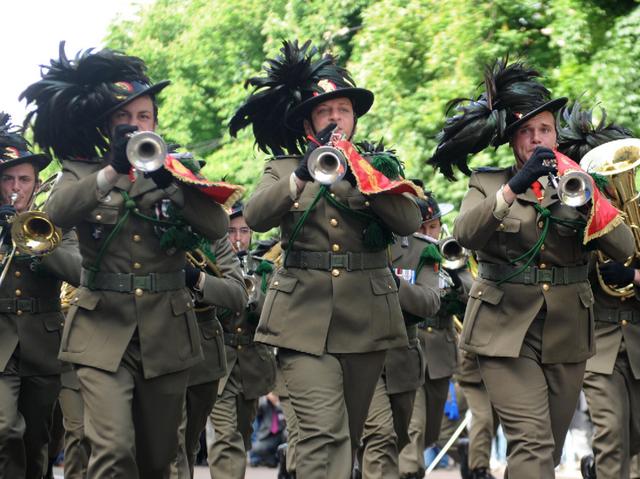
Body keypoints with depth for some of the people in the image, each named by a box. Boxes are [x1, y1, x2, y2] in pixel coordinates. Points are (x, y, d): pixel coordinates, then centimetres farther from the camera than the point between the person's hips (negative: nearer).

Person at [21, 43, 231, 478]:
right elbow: (59, 212, -18)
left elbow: (218, 227, -8)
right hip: (104, 331, -2)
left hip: (166, 332, 2)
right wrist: (113, 170, -29)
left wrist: (168, 181, -20)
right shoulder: (83, 171, 5)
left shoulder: (177, 170, 9)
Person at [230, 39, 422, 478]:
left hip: (366, 315, 2)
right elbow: (256, 217, -9)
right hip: (305, 316, -2)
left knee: (347, 435, 9)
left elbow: (409, 221, -5)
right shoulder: (284, 168, 10)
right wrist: (303, 175, -22)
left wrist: (361, 175, -15)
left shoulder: (379, 166, 12)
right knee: (324, 432, -17)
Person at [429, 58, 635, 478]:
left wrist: (585, 203, -19)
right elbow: (466, 234, -16)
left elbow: (623, 249, -2)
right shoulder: (489, 184, 5)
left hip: (565, 334, 4)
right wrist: (515, 187, -28)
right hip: (507, 330, -4)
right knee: (532, 443, -17)